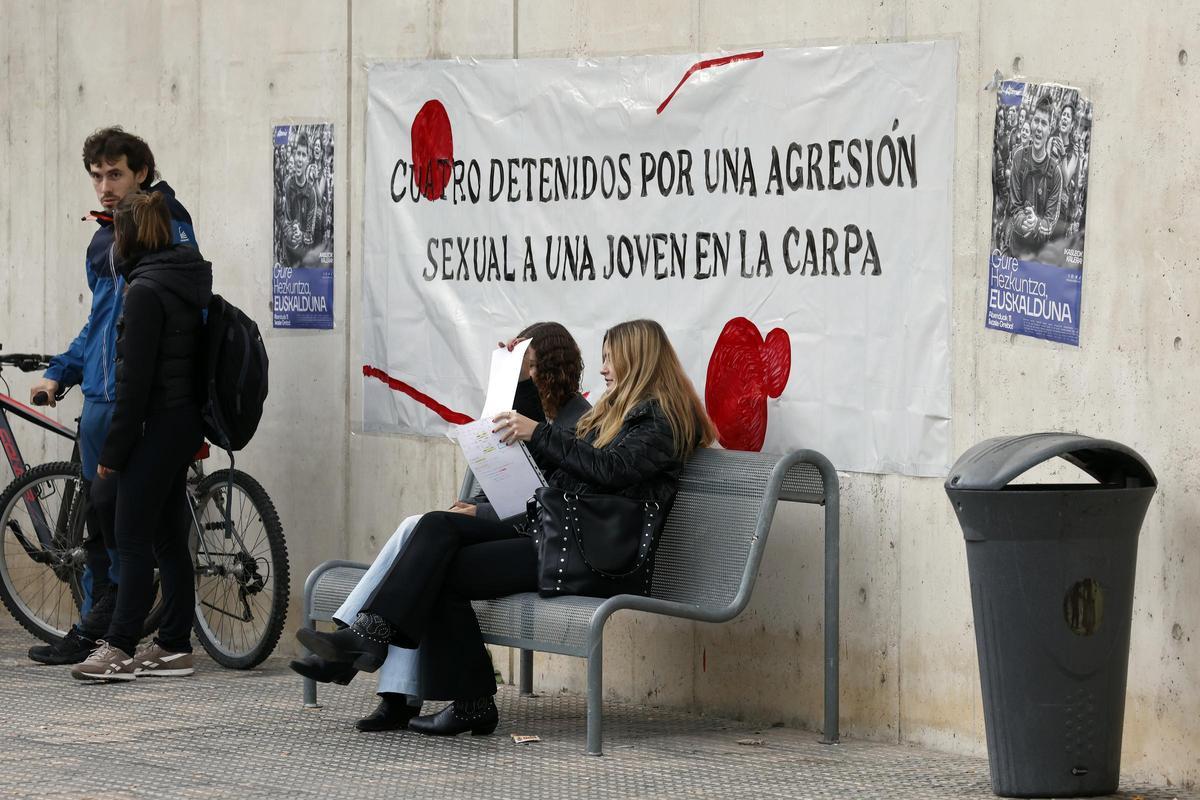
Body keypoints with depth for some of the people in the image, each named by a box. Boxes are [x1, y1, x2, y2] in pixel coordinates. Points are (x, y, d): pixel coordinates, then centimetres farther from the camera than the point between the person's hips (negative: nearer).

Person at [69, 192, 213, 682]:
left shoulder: (145, 291, -17)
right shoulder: (189, 281, 11)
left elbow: (135, 379, -19)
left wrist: (113, 450, -14)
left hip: (158, 425, -9)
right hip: (185, 421, 9)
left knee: (133, 539, -6)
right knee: (168, 539, 11)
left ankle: (119, 648, -6)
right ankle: (175, 647, 13)